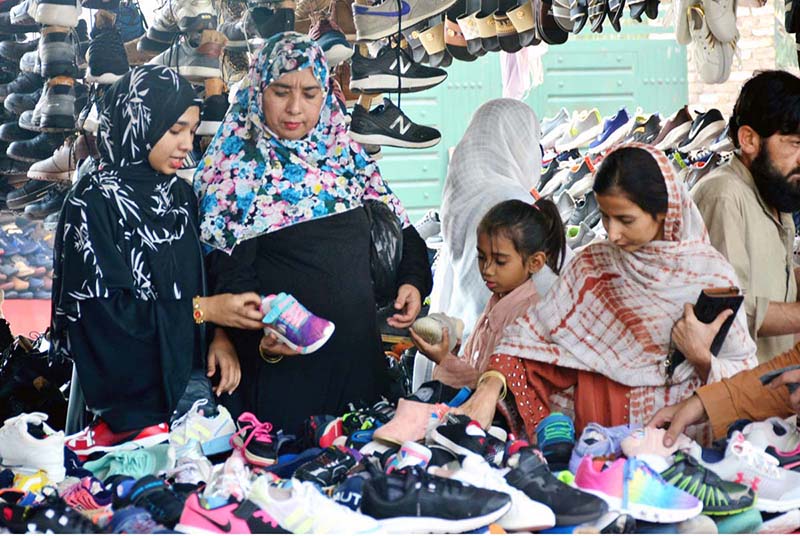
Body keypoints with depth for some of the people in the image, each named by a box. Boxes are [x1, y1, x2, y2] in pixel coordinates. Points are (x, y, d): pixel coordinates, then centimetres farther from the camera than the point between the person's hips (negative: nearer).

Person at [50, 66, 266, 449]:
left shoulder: (180, 194, 8)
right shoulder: (93, 202, -12)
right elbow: (106, 307, -16)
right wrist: (202, 309, -16)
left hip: (185, 375, 6)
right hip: (126, 388, -6)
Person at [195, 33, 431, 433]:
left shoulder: (346, 154, 10)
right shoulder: (236, 166, -5)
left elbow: (399, 231, 18)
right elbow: (229, 273, -13)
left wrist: (413, 281, 0)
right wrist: (261, 334, -28)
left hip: (359, 353, 5)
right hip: (282, 363, -5)